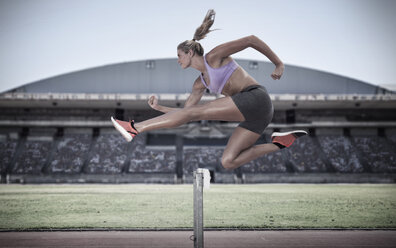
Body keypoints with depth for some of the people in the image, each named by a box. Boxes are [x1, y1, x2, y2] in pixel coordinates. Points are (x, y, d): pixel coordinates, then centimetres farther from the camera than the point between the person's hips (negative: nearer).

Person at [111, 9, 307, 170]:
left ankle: (135, 128, -11)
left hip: (255, 98, -9)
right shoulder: (201, 83, 25)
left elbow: (251, 40, 1)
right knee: (228, 162, 2)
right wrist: (159, 107, 19)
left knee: (195, 112, -12)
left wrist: (279, 64, 1)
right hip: (254, 115, 9)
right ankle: (279, 143, 4)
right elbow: (185, 110, 28)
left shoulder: (214, 57, 4)